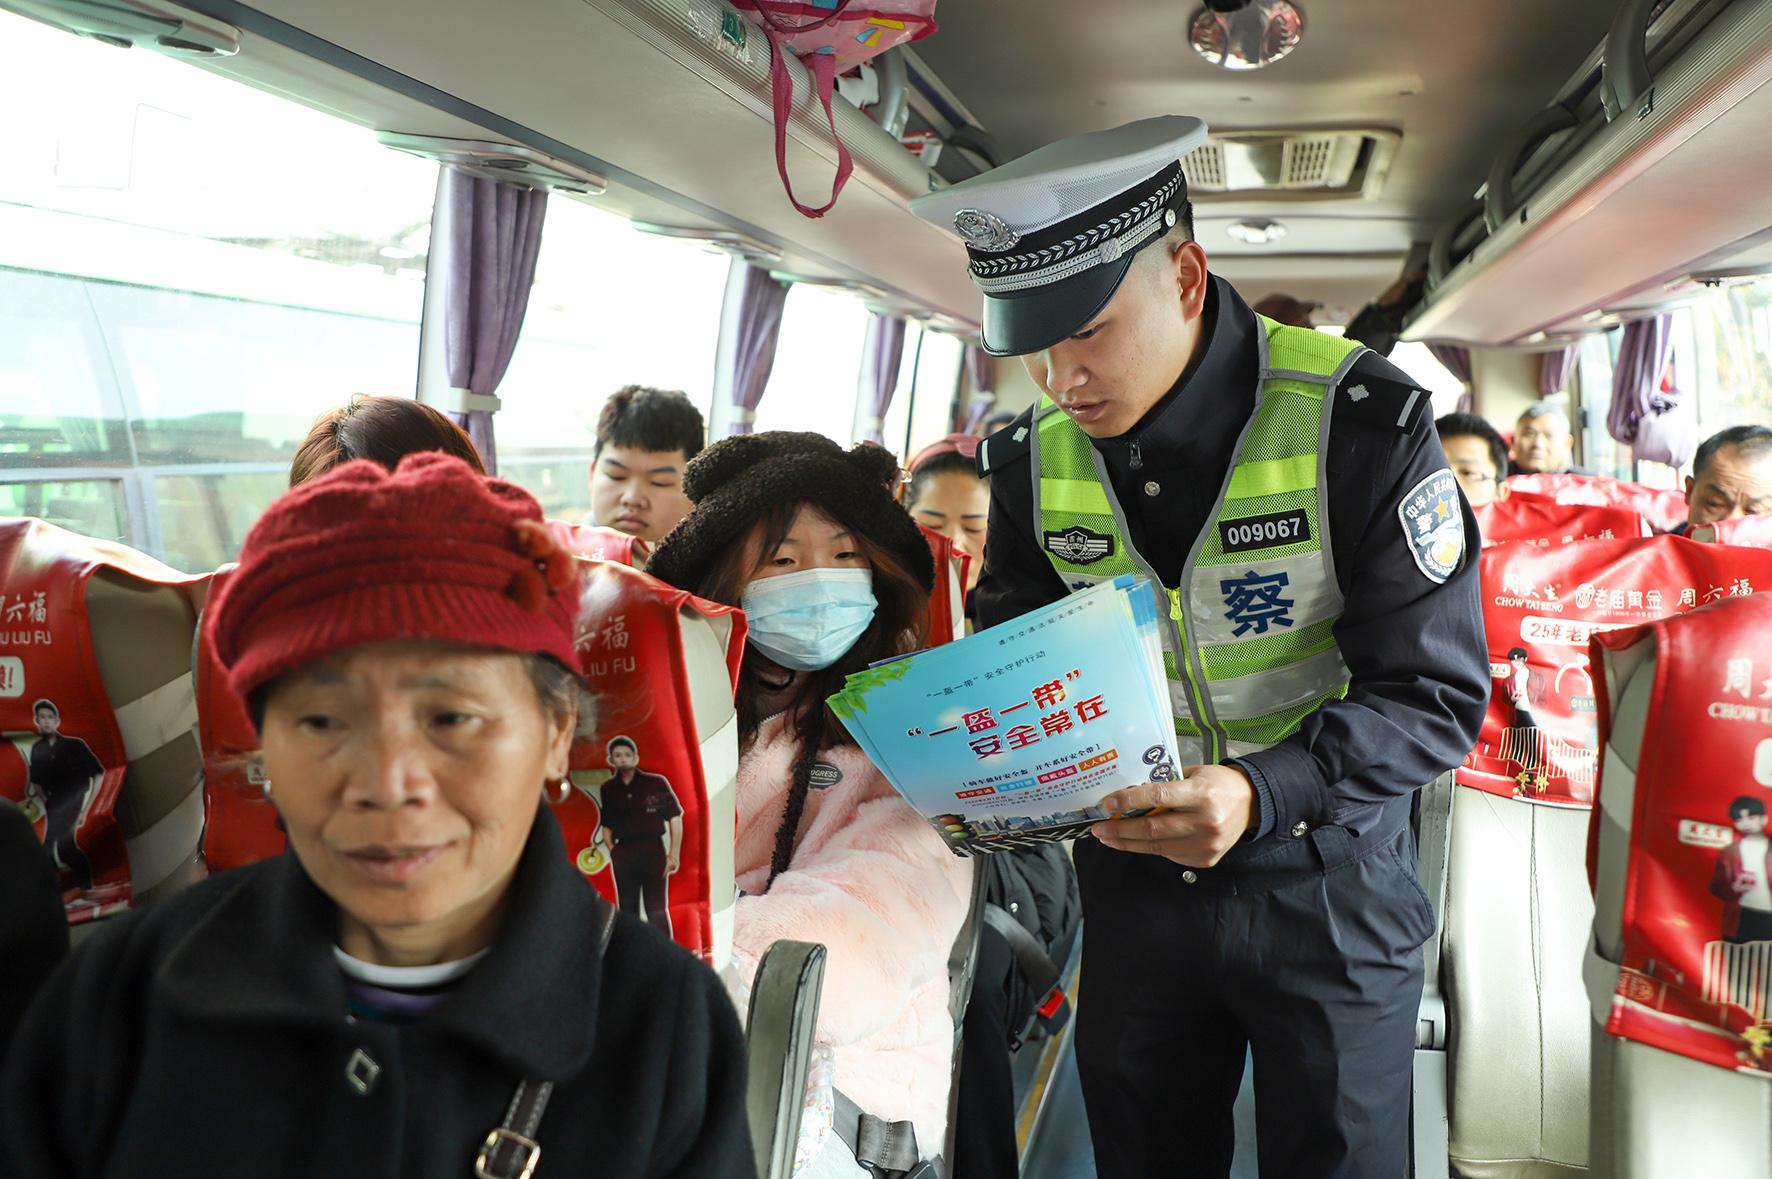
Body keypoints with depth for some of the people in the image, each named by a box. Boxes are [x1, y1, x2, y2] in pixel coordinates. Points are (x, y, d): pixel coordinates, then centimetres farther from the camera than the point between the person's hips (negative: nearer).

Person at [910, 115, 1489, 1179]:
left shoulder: (1357, 424, -20)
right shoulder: (1036, 457, -5)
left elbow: (1437, 694, -19)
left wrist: (1263, 793, -36)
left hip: (1326, 881, -3)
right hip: (1133, 879, 4)